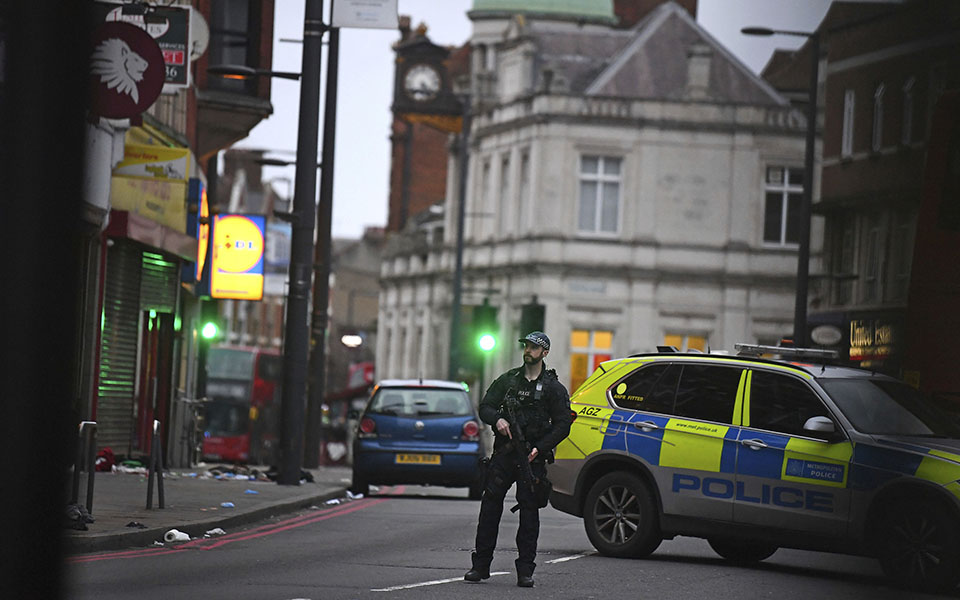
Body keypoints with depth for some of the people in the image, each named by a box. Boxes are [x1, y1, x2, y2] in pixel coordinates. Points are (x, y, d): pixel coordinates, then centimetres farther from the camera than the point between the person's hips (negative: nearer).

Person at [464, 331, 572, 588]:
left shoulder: (553, 388, 4)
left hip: (532, 457, -2)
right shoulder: (507, 380, 12)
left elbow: (563, 424, 0)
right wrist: (497, 420, -12)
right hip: (504, 451, 2)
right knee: (490, 505, -2)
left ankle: (525, 571, 1)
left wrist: (540, 448, -12)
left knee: (529, 511, -2)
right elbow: (485, 407, 11)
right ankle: (481, 565, 3)